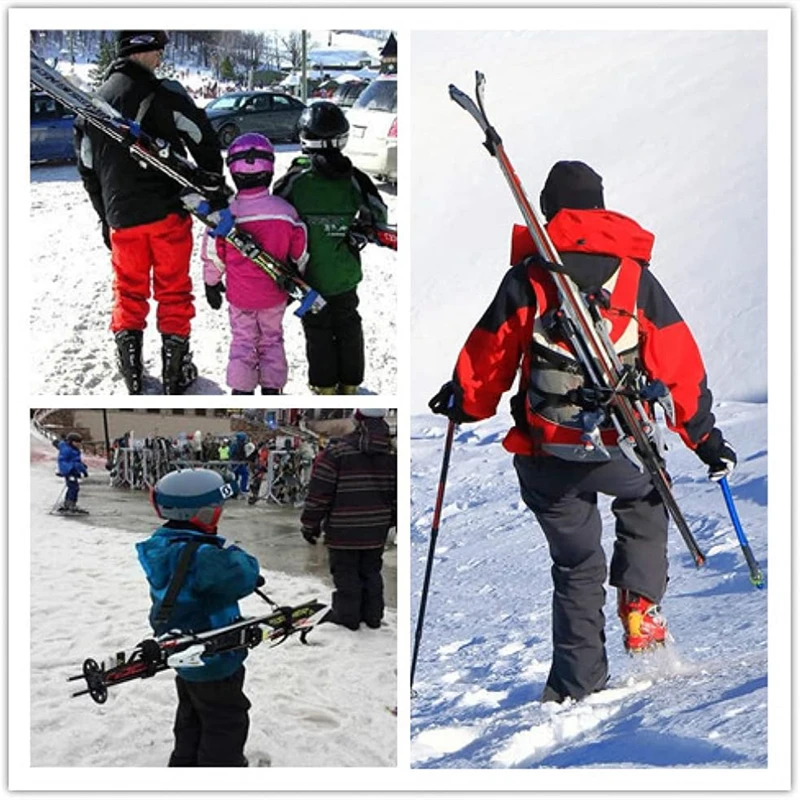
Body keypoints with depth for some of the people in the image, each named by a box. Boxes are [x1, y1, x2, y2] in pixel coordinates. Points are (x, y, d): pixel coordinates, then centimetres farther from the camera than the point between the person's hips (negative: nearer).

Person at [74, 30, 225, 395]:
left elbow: (88, 167, 15)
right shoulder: (162, 93, -9)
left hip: (121, 218, 5)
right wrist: (214, 182, 4)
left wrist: (106, 215, 23)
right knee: (173, 292, 7)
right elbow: (203, 138, -11)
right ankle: (175, 374, 14)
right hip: (167, 213, -5)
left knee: (128, 293, 16)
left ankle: (131, 377, 20)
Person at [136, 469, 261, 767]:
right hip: (213, 661, -10)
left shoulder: (163, 546, -2)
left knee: (191, 716, 28)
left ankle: (185, 763, 42)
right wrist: (237, 555, -18)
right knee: (226, 722, 8)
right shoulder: (199, 555, -34)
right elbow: (242, 575, -37)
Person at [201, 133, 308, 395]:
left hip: (239, 296, -1)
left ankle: (241, 391, 16)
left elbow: (213, 258, -6)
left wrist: (211, 285, 12)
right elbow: (299, 253, -2)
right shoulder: (285, 211, -14)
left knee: (242, 341, 15)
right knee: (272, 339, 18)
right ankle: (271, 389, 21)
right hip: (274, 295, 1)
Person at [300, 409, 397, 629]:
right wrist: (392, 520, 23)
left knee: (346, 573, 9)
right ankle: (372, 615, 27)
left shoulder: (337, 451, -15)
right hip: (376, 530, 5)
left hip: (344, 531, -5)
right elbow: (398, 493, 8)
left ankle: (347, 615, 18)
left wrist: (310, 525, -3)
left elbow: (319, 493, -13)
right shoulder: (392, 452, -1)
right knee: (371, 571, 18)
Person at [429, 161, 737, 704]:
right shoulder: (635, 276, 3)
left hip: (544, 456, 0)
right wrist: (704, 437, 10)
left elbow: (488, 359, 3)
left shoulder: (525, 278, 0)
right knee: (647, 495, 34)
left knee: (576, 566, 18)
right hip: (619, 450, 0)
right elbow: (679, 363, 2)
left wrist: (462, 403, 23)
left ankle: (577, 686, 18)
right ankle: (640, 608, 19)